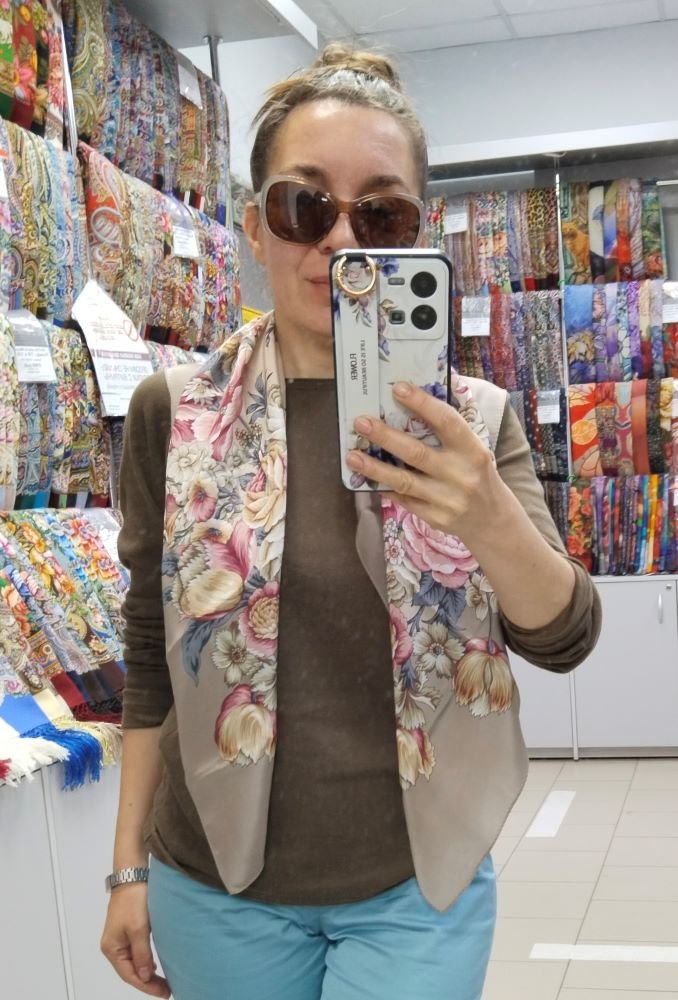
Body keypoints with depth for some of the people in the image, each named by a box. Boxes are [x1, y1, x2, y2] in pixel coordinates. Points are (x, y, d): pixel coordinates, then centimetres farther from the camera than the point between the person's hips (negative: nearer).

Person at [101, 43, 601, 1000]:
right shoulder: (175, 415, -5)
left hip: (419, 889, 0)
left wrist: (491, 517, -30)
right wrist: (130, 866, 4)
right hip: (218, 888, 1)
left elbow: (563, 637, -10)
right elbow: (151, 657, 2)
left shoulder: (474, 418, -3)